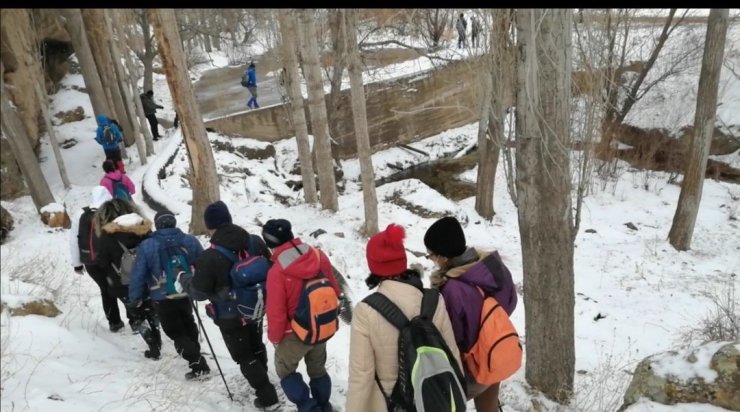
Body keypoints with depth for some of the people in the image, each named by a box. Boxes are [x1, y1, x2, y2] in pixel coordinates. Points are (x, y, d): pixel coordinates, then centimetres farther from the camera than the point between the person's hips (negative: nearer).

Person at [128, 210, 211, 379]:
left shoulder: (147, 246, -13)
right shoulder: (190, 241, -5)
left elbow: (138, 275, -8)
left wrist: (135, 297, 5)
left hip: (162, 299, -3)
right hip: (186, 294, 3)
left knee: (176, 333, 7)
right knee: (188, 325, 27)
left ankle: (199, 365, -3)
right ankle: (195, 354, 42)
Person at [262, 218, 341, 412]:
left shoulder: (277, 272, -27)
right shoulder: (319, 257, -11)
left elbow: (276, 312, -19)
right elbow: (334, 291, 2)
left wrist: (274, 337, 0)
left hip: (296, 334, -5)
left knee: (284, 369, 20)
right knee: (317, 368, 26)